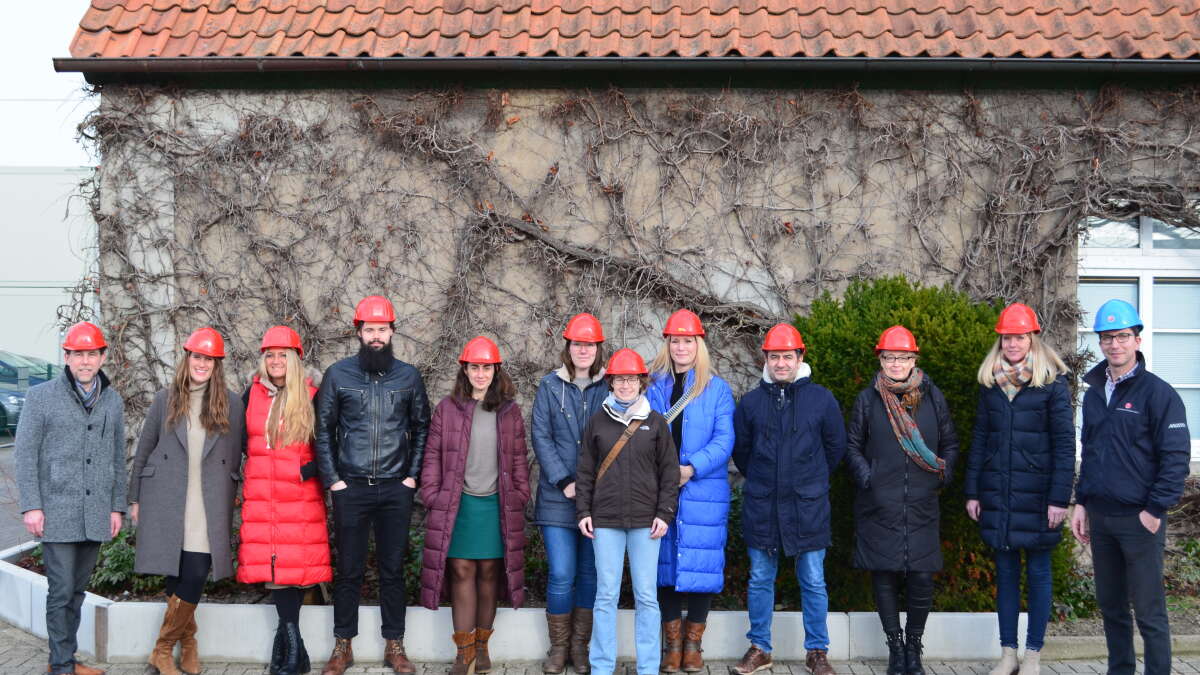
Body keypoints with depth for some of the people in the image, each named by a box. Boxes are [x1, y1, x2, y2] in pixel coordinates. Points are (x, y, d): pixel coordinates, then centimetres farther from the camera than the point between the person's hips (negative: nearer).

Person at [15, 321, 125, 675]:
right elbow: (25, 453, -3)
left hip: (96, 514, 4)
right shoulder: (42, 396, -1)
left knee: (78, 589, 11)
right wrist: (31, 506, -9)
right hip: (57, 512, -4)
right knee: (61, 590, -4)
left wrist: (117, 507, 11)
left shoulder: (113, 401, 11)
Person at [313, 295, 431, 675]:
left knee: (393, 569, 7)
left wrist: (413, 475, 3)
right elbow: (324, 430, 4)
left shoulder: (408, 376, 5)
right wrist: (332, 479, -2)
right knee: (349, 570, 5)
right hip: (350, 488, -1)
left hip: (396, 489, 1)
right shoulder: (338, 375, 2)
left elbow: (422, 427, 10)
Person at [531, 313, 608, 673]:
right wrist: (564, 482, -9)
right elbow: (541, 437, -1)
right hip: (558, 496, -1)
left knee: (589, 573, 6)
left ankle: (580, 646, 18)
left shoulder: (609, 387, 3)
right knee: (561, 575, -3)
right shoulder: (550, 385, 3)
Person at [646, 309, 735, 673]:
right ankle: (672, 643, 17)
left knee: (700, 565, 0)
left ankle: (693, 643, 14)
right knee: (665, 563, 6)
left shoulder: (717, 389, 3)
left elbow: (724, 440, -5)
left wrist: (691, 468, -17)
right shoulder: (655, 387, 10)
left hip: (703, 491, -2)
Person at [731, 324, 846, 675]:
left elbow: (836, 446, 10)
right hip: (761, 507, 2)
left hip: (808, 507, -1)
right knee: (760, 580, 8)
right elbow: (740, 449, 15)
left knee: (813, 582, 5)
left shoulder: (821, 399, -1)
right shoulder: (751, 402, 3)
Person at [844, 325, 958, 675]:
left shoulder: (933, 397, 7)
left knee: (921, 578, -3)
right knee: (884, 576, 3)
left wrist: (942, 475, 1)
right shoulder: (868, 399, 4)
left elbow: (950, 444, 15)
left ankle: (914, 646, 15)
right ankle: (895, 647, 16)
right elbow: (852, 445, 10)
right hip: (879, 506, 0)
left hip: (921, 506, 1)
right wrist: (865, 476, -3)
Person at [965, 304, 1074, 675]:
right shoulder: (991, 383, 8)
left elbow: (1065, 443, -8)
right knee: (1005, 572, 9)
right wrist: (972, 491, 6)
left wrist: (1059, 498, -13)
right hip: (997, 493, 4)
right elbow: (979, 440, 10)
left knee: (1037, 572, 6)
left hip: (1036, 493, -4)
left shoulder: (1052, 382, -5)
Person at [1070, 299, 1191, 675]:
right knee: (1110, 605, 14)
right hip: (1100, 517, 6)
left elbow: (1176, 457, -11)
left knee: (1149, 611, -1)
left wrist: (1155, 510, -15)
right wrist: (1081, 503, 14)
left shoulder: (1157, 393, -8)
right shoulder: (1094, 393, 11)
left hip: (1138, 519, -6)